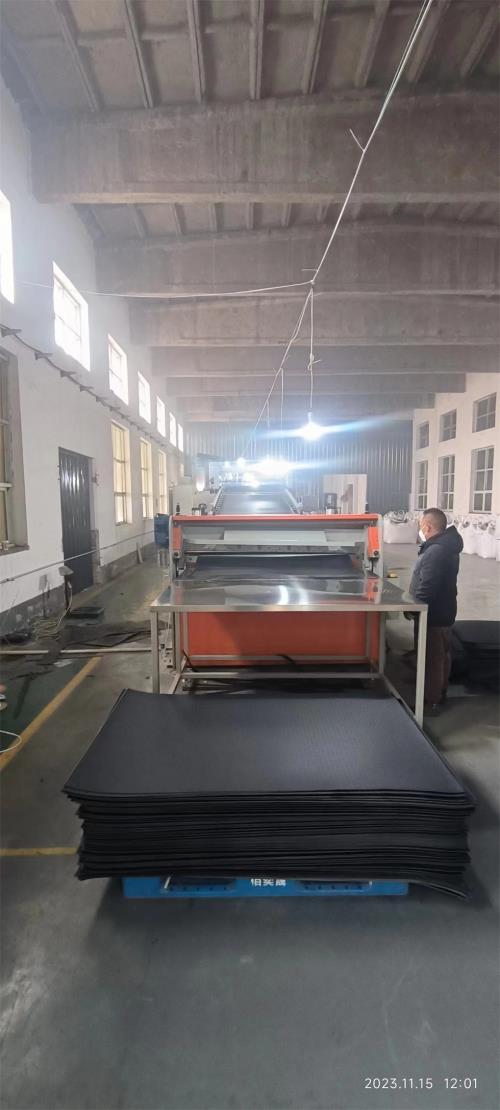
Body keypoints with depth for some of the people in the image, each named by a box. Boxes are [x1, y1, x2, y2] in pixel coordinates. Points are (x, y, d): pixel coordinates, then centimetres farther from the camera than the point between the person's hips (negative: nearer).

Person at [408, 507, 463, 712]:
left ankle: (430, 700, 11)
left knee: (431, 658, 0)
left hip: (432, 615, -10)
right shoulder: (447, 547, 9)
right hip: (443, 612, 10)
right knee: (442, 655, 19)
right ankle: (440, 693, 33)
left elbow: (427, 588, -27)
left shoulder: (435, 551, -26)